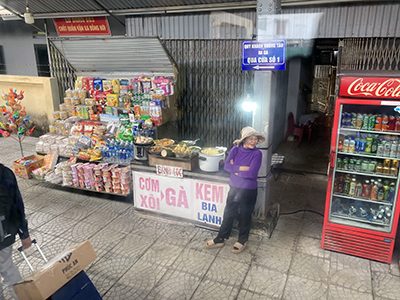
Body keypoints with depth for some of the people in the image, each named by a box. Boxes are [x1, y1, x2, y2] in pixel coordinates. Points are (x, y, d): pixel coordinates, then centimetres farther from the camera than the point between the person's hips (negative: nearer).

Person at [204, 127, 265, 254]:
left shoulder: (257, 154, -13)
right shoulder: (235, 149, -3)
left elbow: (252, 173, -23)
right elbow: (227, 166, -13)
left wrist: (235, 169, -14)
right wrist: (242, 168, -20)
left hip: (248, 190, -3)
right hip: (234, 187, 3)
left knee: (245, 216, 12)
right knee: (228, 213, 14)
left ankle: (242, 241, 33)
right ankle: (221, 239, 30)